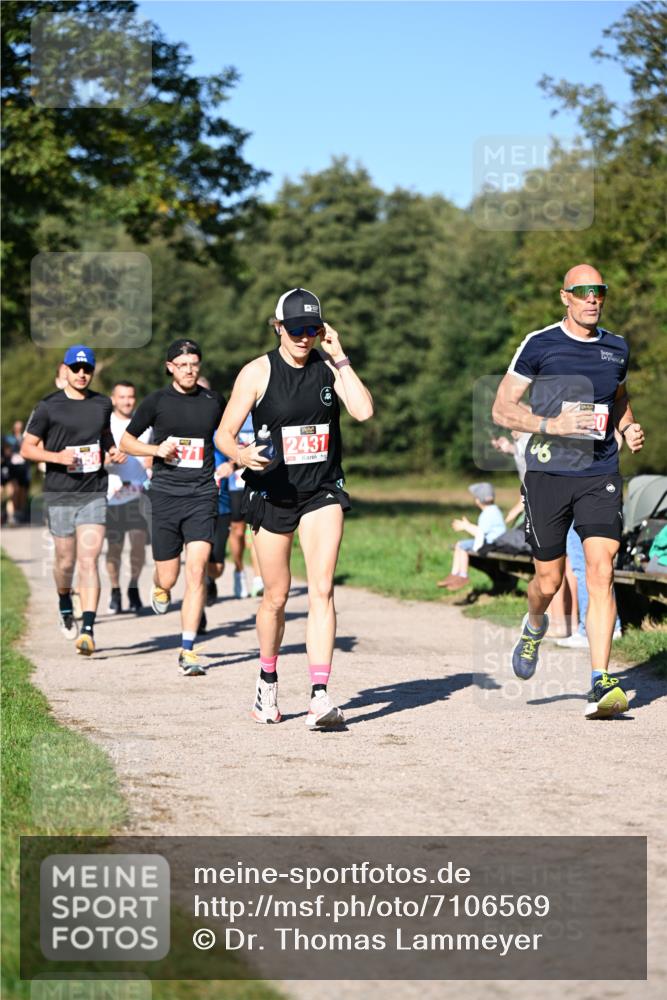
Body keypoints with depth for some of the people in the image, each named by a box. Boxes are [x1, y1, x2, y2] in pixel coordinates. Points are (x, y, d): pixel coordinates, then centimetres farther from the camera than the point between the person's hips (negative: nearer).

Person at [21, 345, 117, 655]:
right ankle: (64, 603, 39)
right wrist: (57, 456, -17)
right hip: (60, 494, -1)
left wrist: (113, 450, 8)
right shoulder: (48, 406, -2)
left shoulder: (102, 404, 9)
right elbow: (27, 448, -1)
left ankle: (88, 630, -16)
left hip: (94, 493, 1)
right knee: (66, 561, 7)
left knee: (88, 561, -10)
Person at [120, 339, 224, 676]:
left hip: (202, 496, 0)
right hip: (165, 496, 0)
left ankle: (187, 651, -9)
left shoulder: (213, 401, 7)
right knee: (168, 578, 2)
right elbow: (126, 440, 10)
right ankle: (160, 588, 42)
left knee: (196, 570, -13)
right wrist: (156, 449, -8)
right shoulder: (157, 401, 3)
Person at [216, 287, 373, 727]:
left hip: (322, 492, 1)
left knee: (322, 589, -14)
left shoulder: (330, 368, 2)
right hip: (272, 493, -1)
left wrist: (340, 357, -13)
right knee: (276, 597, 8)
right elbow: (224, 434, -3)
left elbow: (364, 410, -15)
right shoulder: (257, 373, -3)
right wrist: (243, 455, -24)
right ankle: (268, 682, 32)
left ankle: (321, 695, -18)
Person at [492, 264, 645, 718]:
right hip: (548, 473, -2)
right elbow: (502, 408, -2)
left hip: (601, 476, 2)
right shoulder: (539, 345, -3)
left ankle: (601, 683, -14)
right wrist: (551, 425, -17)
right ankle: (534, 628, 43)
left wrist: (629, 427, 9)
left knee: (601, 571, -13)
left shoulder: (617, 349, 10)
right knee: (549, 580, 6)